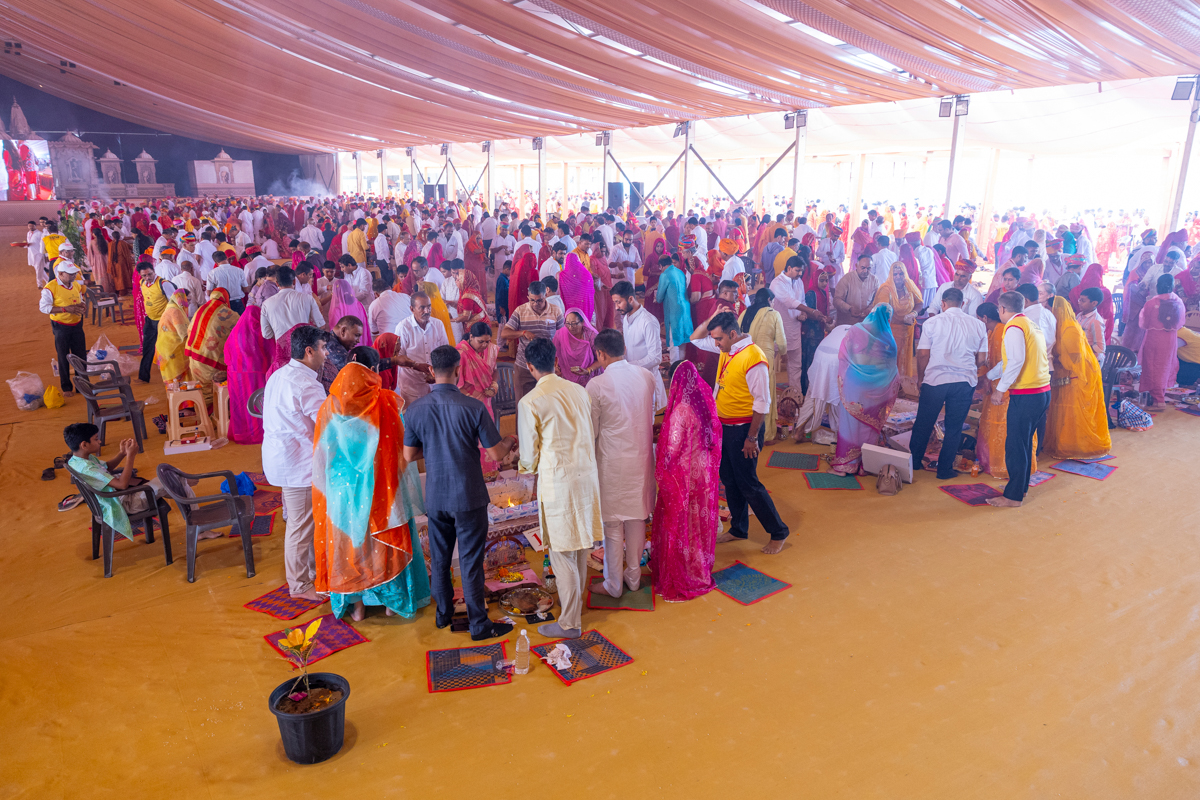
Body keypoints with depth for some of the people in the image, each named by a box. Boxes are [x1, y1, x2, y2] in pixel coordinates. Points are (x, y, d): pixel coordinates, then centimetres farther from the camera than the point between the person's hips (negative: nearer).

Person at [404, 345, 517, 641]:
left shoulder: (415, 409, -6)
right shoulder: (473, 408, -17)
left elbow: (409, 455, 4)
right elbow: (496, 454, -13)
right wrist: (509, 441, 9)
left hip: (435, 497, 4)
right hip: (468, 497, -3)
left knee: (439, 558, 19)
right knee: (470, 562, 5)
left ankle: (443, 613, 35)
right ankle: (479, 624, 15)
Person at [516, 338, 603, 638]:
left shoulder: (529, 402, -13)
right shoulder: (579, 391, 3)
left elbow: (529, 452, -6)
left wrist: (528, 468, 16)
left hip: (557, 481, -6)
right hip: (587, 475, 6)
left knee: (562, 552, 3)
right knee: (580, 545, 20)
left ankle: (569, 623, 11)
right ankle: (576, 599, 39)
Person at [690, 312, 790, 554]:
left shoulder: (753, 358, -23)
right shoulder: (727, 349, 3)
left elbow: (762, 402, -21)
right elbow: (697, 339, 19)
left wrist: (752, 438, -19)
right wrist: (713, 319, 2)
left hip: (743, 429, -8)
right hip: (723, 426, 9)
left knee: (747, 484, -1)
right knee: (729, 481, 18)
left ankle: (778, 532, 15)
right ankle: (738, 529, 35)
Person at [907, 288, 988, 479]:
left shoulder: (932, 322, -3)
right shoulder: (978, 325, 4)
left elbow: (923, 354, -4)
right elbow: (981, 359, 6)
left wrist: (920, 377, 10)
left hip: (935, 380, -1)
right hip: (965, 382, 2)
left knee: (923, 423, 12)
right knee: (954, 428, 11)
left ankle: (914, 461, 24)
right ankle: (945, 469, 17)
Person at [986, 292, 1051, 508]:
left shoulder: (1014, 327, -11)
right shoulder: (1031, 325, 19)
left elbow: (1016, 361, -24)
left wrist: (1000, 389, -18)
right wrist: (988, 376, 34)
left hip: (1026, 395, -9)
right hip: (1043, 392, 9)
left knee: (1015, 445, -2)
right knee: (1025, 443, 20)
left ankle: (1013, 496, 3)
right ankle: (1022, 486, 31)